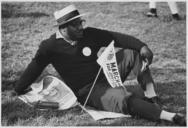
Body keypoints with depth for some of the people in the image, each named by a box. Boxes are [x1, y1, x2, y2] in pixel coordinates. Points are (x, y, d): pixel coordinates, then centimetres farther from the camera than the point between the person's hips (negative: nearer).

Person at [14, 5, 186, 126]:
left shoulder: (89, 34, -1)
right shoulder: (50, 47, -9)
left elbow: (117, 38, -3)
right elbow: (35, 68, 2)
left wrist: (142, 46, -18)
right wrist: (19, 90, 11)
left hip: (104, 76, 6)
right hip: (87, 92, -6)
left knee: (132, 53, -8)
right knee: (123, 99, -33)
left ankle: (151, 96, -15)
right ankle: (170, 117, -40)